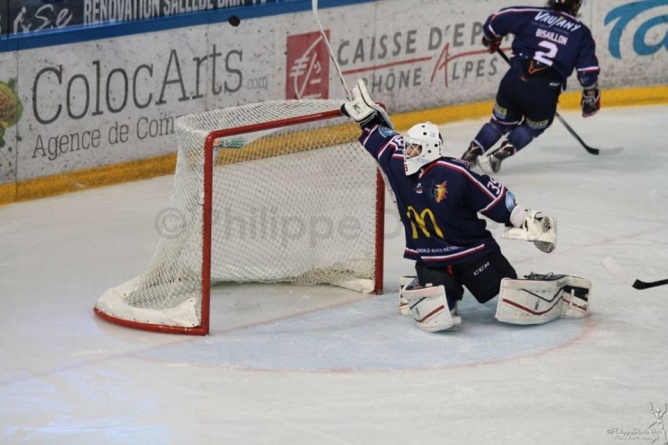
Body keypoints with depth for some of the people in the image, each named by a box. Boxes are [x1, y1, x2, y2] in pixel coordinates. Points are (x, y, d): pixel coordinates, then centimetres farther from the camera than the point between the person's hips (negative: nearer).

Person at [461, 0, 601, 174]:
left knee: (502, 121, 26)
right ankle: (498, 155, 8)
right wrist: (591, 96, 16)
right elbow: (588, 68, 5)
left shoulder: (532, 15, 10)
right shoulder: (581, 32, 9)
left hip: (514, 80, 2)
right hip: (544, 92, -2)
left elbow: (496, 20, 10)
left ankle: (471, 154, 19)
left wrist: (491, 39, 31)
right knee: (534, 126, 25)